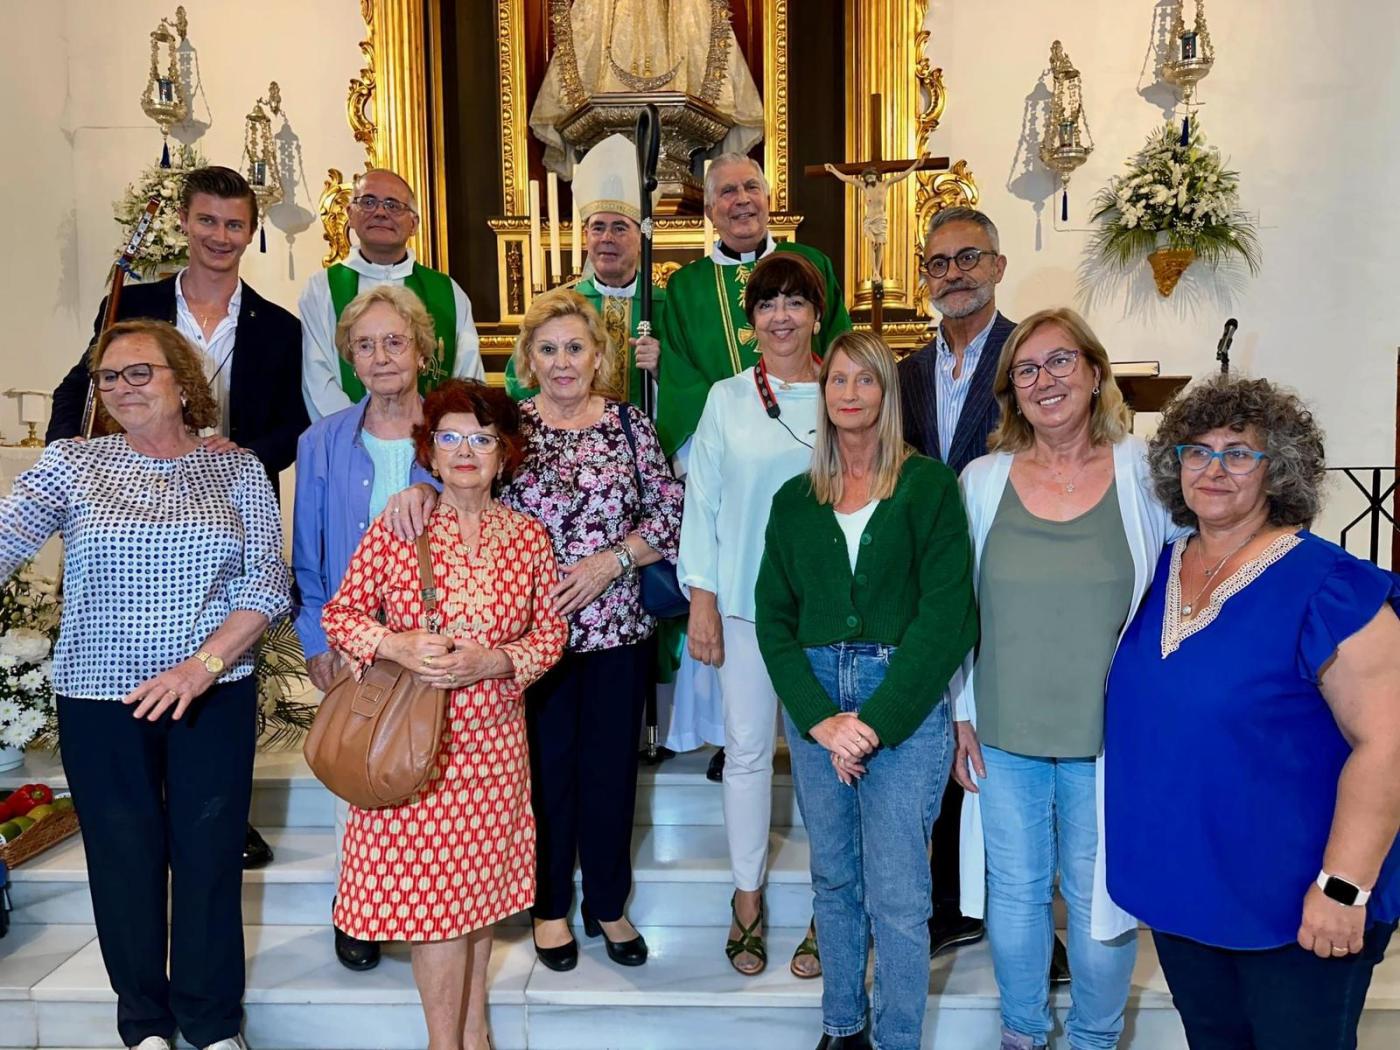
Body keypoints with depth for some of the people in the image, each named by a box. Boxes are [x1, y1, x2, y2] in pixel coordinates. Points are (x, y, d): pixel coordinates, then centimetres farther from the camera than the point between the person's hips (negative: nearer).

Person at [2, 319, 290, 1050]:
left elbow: (268, 584, -3)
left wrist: (202, 665, -14)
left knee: (210, 855, 7)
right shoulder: (72, 464, 3)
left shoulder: (238, 471, 3)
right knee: (125, 859, 10)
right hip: (100, 700, 0)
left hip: (216, 699, 0)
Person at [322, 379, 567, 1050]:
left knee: (480, 884, 13)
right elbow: (339, 614, -1)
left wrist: (494, 660, -14)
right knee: (432, 892, 2)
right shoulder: (394, 530, -4)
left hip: (494, 741, 2)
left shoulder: (529, 538, 2)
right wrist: (396, 647, -19)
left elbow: (550, 631, 4)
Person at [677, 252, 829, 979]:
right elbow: (703, 502, 4)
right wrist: (701, 601, -1)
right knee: (747, 748, 9)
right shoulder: (727, 400, 3)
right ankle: (747, 898, 25)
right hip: (745, 600, 1)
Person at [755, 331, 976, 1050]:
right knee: (833, 878, 14)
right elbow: (773, 618, 5)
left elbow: (946, 615, -8)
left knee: (897, 894, 0)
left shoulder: (928, 485, -1)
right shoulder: (795, 500, 10)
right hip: (814, 701, 4)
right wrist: (820, 720, -8)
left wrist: (875, 720, -13)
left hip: (905, 701, -3)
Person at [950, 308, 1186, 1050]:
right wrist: (962, 715, 4)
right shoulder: (983, 480, 0)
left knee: (1099, 898, 12)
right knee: (1014, 894, 15)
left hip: (1111, 736, -1)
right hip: (1004, 734, 2)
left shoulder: (1145, 473, -5)